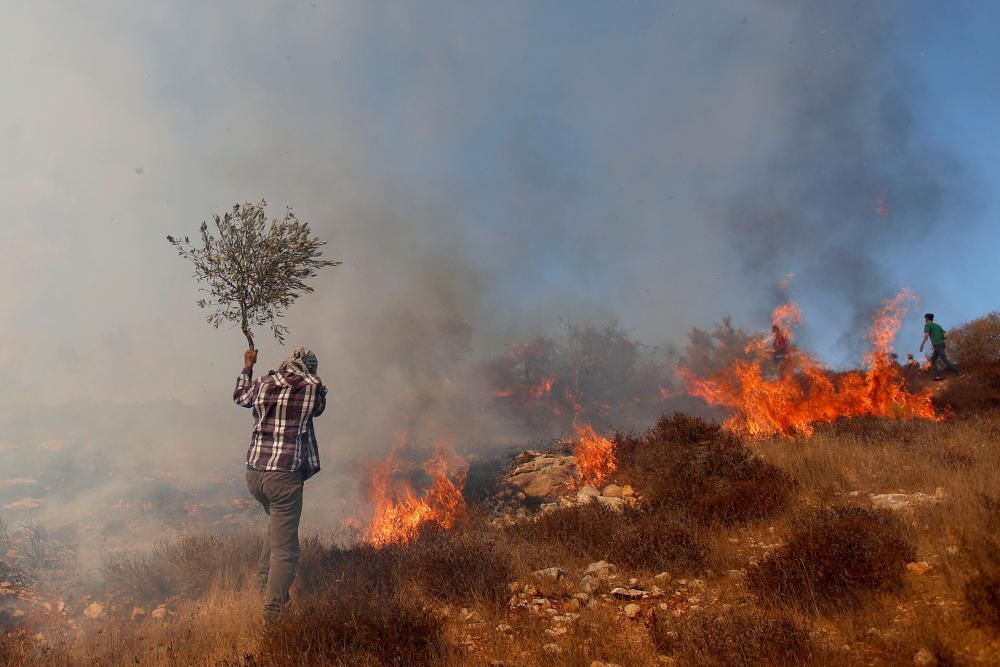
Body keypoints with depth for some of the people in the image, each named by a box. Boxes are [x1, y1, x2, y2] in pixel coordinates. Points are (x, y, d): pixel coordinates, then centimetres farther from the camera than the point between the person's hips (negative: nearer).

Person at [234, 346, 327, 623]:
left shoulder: (262, 384, 7)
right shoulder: (312, 386, -4)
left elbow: (240, 396, 29)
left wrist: (247, 367, 43)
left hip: (253, 472, 6)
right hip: (284, 475, -6)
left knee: (277, 522, 31)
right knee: (284, 549, 1)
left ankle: (263, 581, 34)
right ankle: (273, 610, 4)